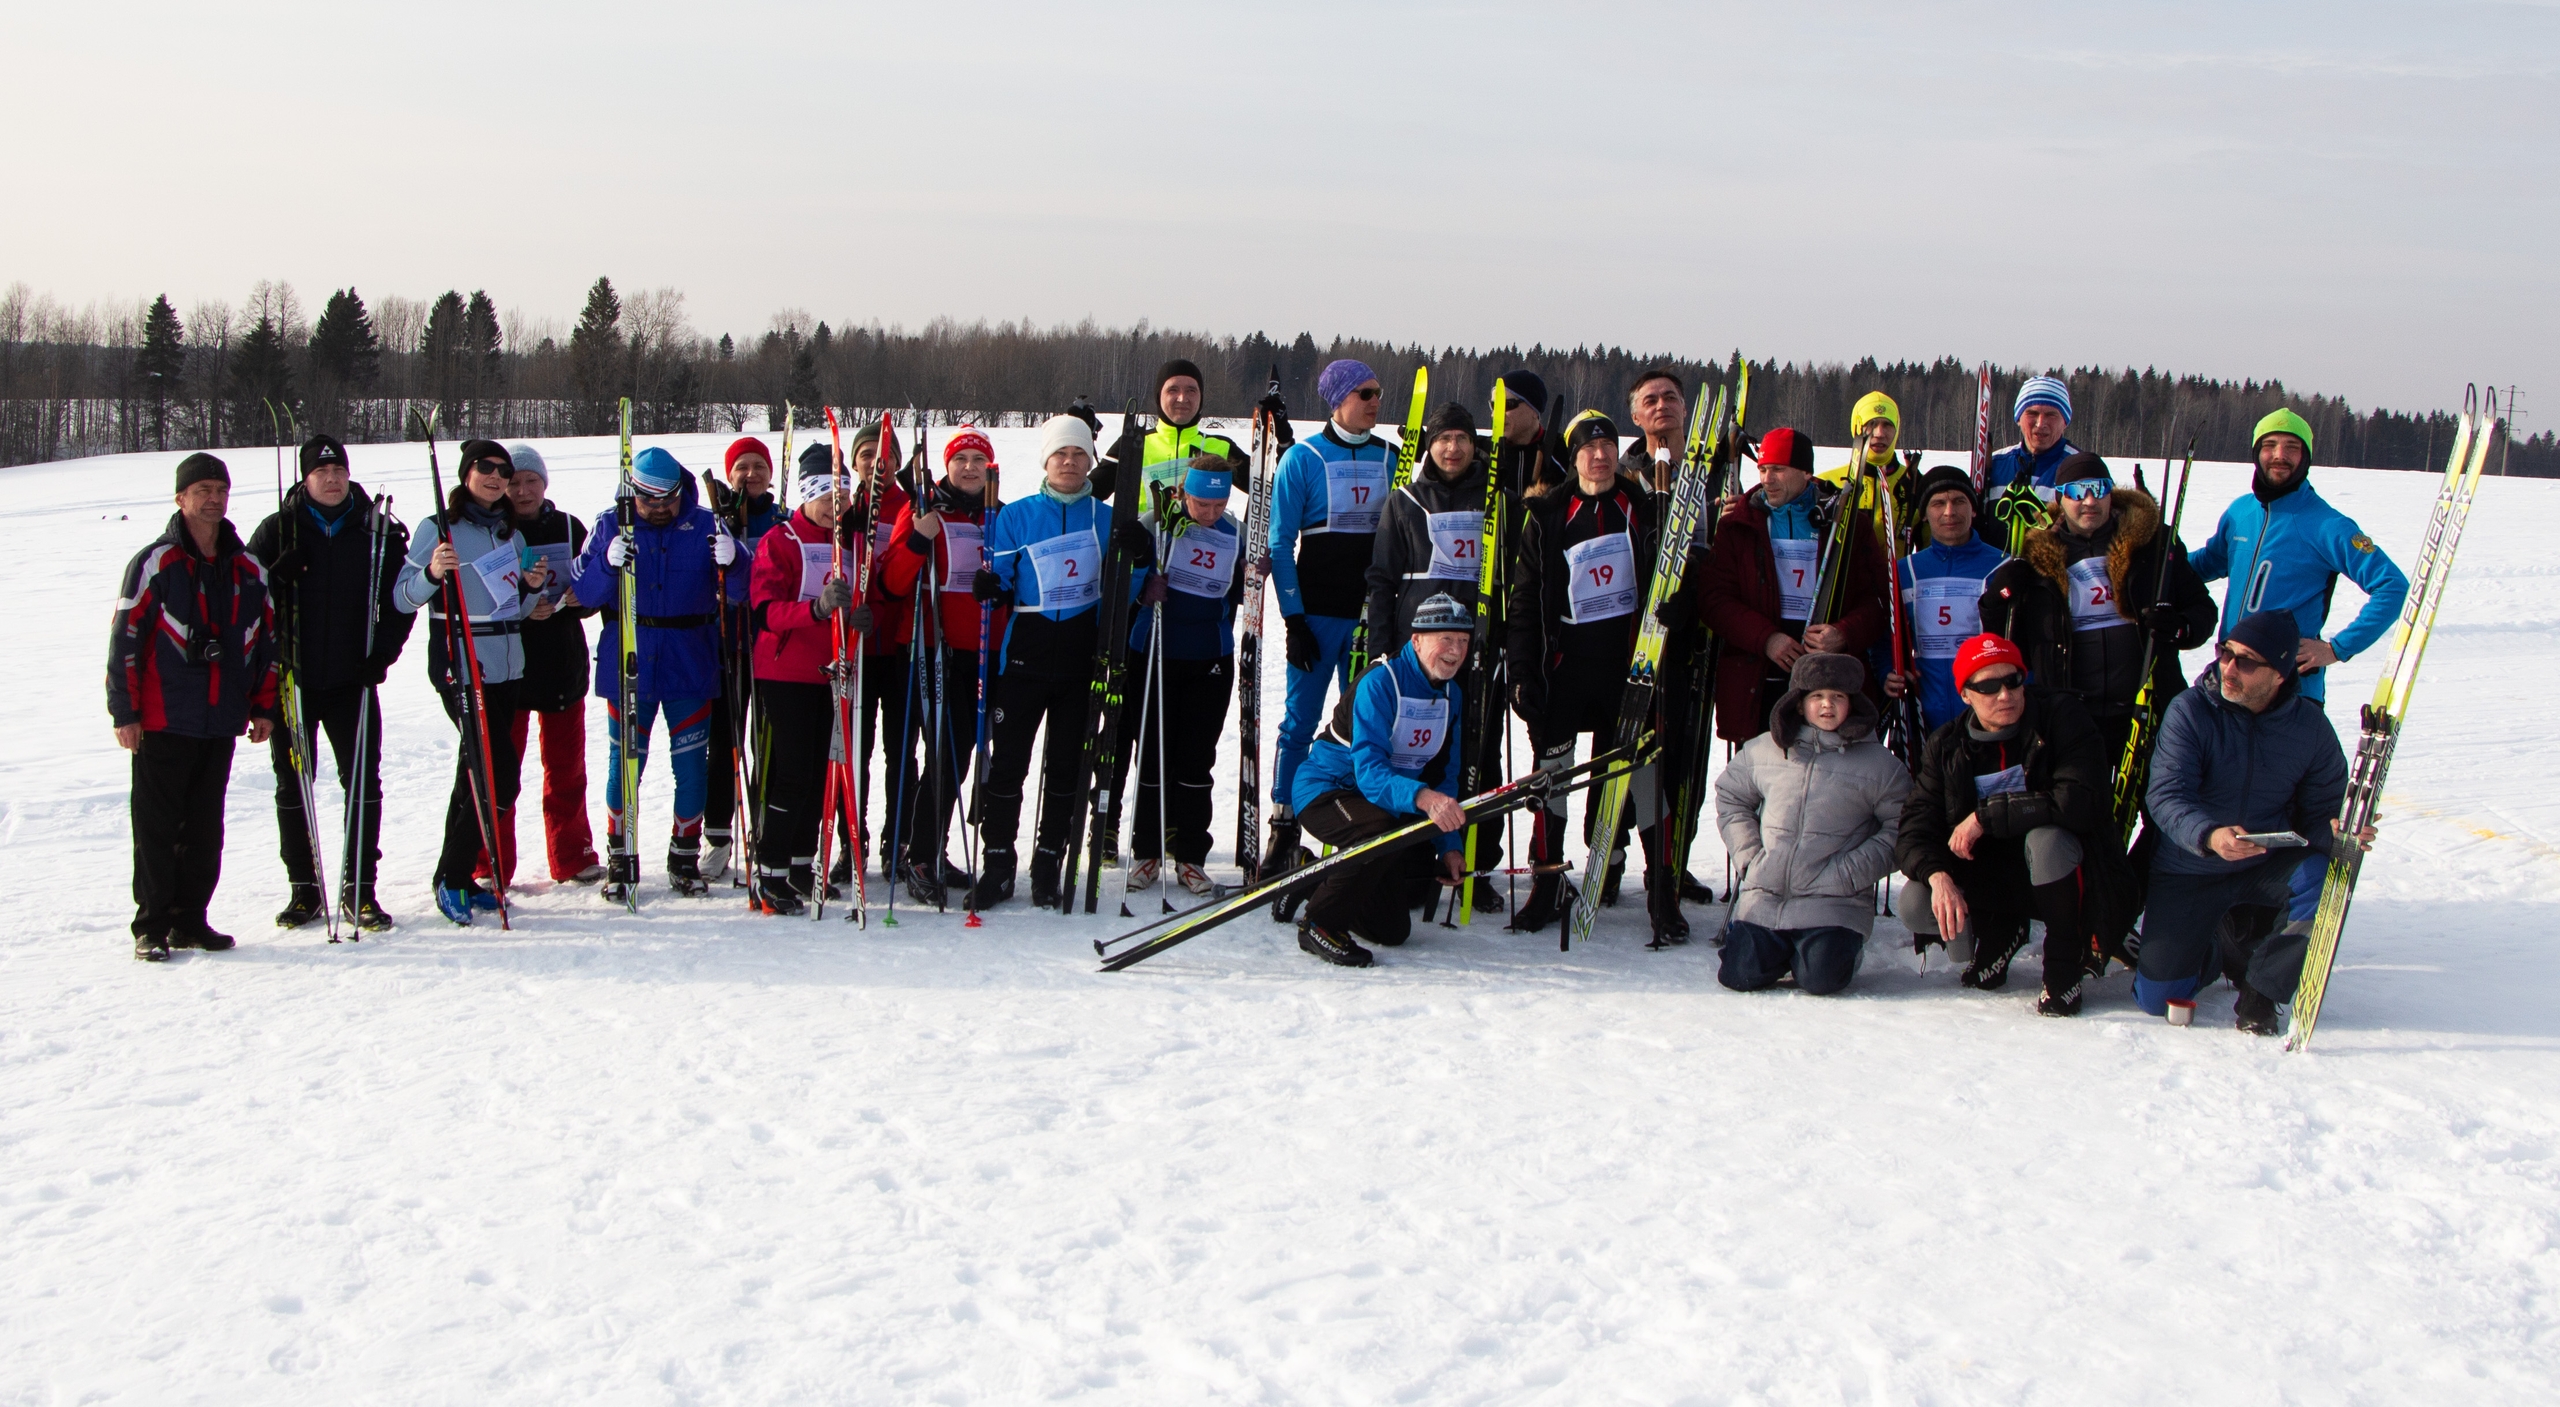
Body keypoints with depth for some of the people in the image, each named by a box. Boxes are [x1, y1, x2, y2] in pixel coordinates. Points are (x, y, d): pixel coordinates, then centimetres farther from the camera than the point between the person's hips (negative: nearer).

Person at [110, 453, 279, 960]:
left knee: (205, 828, 8)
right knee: (156, 826, -1)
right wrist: (125, 712, -10)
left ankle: (191, 919, 16)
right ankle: (152, 926, 5)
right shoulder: (155, 563, -4)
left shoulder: (248, 569, 12)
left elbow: (265, 641, 18)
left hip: (221, 722, 5)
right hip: (163, 721, -4)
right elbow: (124, 638, -6)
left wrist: (263, 707, 13)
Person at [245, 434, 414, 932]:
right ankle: (304, 889, 16)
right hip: (293, 680, 0)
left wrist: (383, 652, -6)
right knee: (293, 785, 6)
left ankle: (359, 889, 7)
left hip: (352, 680, 0)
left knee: (363, 782, -1)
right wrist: (277, 575, -21)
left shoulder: (377, 531, 3)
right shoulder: (278, 531, 1)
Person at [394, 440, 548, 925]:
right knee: (500, 775, -13)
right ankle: (453, 879, -1)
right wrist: (432, 573, -26)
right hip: (459, 667, -7)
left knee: (475, 775, 10)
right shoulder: (439, 529, -5)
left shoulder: (511, 534, 14)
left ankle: (455, 879, 18)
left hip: (507, 669, 7)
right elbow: (403, 599, -8)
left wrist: (533, 586, 1)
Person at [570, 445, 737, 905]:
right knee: (625, 760, 2)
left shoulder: (705, 525, 1)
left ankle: (686, 856, 18)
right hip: (628, 663, 0)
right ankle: (620, 858, 13)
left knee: (692, 764, 5)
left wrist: (730, 563, -26)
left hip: (691, 664, 0)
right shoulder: (610, 526, 2)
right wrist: (608, 564, -23)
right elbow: (584, 594, -4)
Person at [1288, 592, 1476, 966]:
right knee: (1386, 832, -40)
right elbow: (1369, 770, -35)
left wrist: (1449, 845, -5)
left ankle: (1321, 882, 32)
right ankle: (1320, 922, -22)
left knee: (1393, 931, 7)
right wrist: (1422, 797, -53)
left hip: (1391, 801, 8)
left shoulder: (1452, 695, 1)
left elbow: (1445, 777, 7)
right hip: (1326, 790, -8)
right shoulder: (1380, 683, -24)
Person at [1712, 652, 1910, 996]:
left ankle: (1843, 947, 16)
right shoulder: (1763, 750, 9)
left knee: (1820, 980, -21)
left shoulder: (1881, 766, 0)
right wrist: (1748, 856, 6)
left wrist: (1849, 874, -12)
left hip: (1832, 904, -3)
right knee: (1740, 976, -10)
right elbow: (1730, 797, 20)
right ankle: (1781, 951, 24)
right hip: (1762, 899, 3)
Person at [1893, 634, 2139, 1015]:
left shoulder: (2061, 715, -16)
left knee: (2046, 838, -37)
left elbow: (2082, 799, -29)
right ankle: (2000, 932, 12)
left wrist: (1987, 816, -29)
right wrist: (1938, 876, -32)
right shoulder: (1945, 746, -4)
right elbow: (1916, 826, -9)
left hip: (2058, 875, -4)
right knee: (1914, 904, -21)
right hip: (1991, 877, 4)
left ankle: (2065, 967, -14)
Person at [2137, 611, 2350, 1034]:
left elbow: (2321, 811, -2)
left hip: (2268, 867, 1)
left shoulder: (2309, 724, -6)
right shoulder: (2189, 711, -14)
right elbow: (2166, 797, -23)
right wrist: (2209, 836, -43)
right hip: (2189, 872, -1)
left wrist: (2336, 831, -27)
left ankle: (2260, 983, -10)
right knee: (2157, 997, -9)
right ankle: (2221, 947, 27)